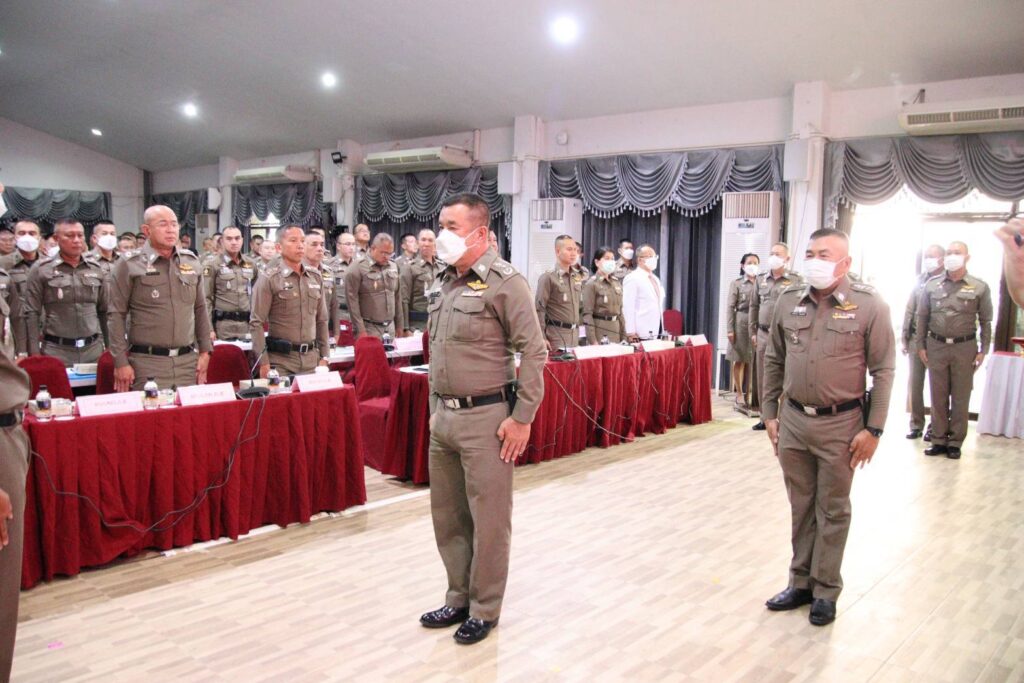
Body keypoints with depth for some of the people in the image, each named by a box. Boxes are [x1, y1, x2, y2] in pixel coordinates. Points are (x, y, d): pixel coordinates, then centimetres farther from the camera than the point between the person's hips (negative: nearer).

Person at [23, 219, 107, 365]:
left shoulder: (96, 269, 11)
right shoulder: (41, 269, 0)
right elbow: (31, 314, -1)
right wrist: (34, 354, -7)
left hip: (94, 349, 3)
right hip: (56, 351, -3)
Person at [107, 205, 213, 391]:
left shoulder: (192, 262, 11)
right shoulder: (129, 266, -2)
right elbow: (116, 315, -3)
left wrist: (204, 351, 12)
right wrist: (121, 362, -7)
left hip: (188, 361, 4)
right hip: (147, 363, -4)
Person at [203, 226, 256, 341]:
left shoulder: (251, 264, 12)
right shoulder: (212, 265, -2)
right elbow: (206, 298, -4)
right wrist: (209, 329, -9)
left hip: (248, 325, 4)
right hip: (224, 325, -4)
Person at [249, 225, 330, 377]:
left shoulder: (316, 277, 10)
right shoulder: (269, 279, -6)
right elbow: (256, 323, -8)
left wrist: (324, 356, 9)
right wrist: (263, 363, -12)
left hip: (312, 360, 4)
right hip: (281, 361, -4)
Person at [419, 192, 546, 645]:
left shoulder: (504, 282, -11)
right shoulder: (444, 283, 12)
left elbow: (533, 351, -14)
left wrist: (522, 418, -16)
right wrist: (435, 406, 18)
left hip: (486, 417, -7)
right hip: (443, 417, 8)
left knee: (488, 519, 4)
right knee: (447, 515, 16)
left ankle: (484, 609, 20)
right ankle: (459, 598, 32)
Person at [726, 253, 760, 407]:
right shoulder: (736, 283, 3)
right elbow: (731, 307, -2)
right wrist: (729, 329, -9)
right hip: (741, 323, -2)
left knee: (752, 360, 4)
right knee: (739, 360, 3)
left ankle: (748, 392, 14)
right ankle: (739, 393, 11)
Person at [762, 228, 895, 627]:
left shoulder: (868, 305, -9)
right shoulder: (788, 301, 2)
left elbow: (883, 371, -7)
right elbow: (773, 361, 10)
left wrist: (873, 429, -9)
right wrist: (770, 413, 8)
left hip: (840, 424, -4)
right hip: (792, 419, 4)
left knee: (833, 510, 9)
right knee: (801, 506, 15)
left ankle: (826, 590, 23)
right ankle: (801, 582, 29)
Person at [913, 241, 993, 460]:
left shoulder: (979, 287, -1)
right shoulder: (932, 285, 3)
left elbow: (986, 321, 2)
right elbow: (922, 317, 7)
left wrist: (983, 350, -2)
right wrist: (920, 346, 4)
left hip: (965, 347, -2)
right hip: (936, 346, 2)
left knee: (961, 397, 6)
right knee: (938, 396, 9)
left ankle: (956, 441, 16)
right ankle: (939, 439, 18)